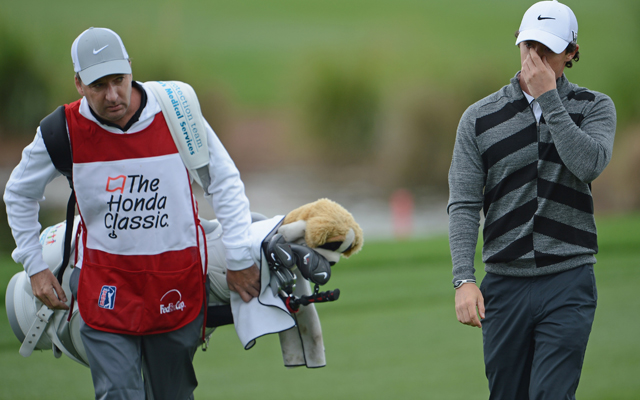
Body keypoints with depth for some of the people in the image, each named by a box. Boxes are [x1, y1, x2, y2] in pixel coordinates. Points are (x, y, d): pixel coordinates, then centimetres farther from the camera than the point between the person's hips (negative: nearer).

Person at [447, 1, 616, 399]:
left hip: (569, 281, -2)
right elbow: (463, 205, 1)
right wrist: (464, 279, -10)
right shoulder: (479, 118, 7)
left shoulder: (595, 107, 6)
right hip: (504, 284, 2)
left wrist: (548, 98, -12)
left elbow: (589, 164, -15)